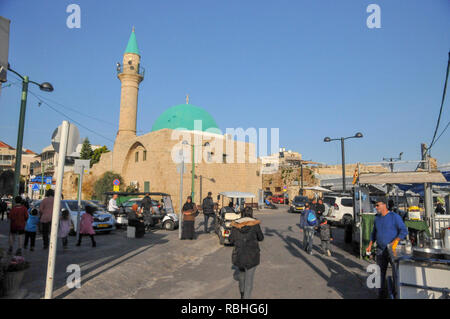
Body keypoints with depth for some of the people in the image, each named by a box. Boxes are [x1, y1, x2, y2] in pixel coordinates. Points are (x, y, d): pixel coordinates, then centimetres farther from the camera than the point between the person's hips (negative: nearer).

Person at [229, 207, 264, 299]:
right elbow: (261, 238, 4)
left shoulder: (235, 224, -3)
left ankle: (242, 293, 48)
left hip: (238, 255, 3)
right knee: (249, 279, 8)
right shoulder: (255, 224, -9)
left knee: (241, 272, 30)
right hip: (251, 256, -3)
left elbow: (231, 240, 1)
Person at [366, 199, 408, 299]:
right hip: (380, 250, 5)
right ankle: (382, 294, 15)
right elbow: (374, 233, 21)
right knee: (380, 273, 6)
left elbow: (404, 231, -13)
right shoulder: (377, 218, 11)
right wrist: (370, 245, 13)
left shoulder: (395, 217, -7)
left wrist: (394, 241, -25)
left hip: (392, 250, -5)